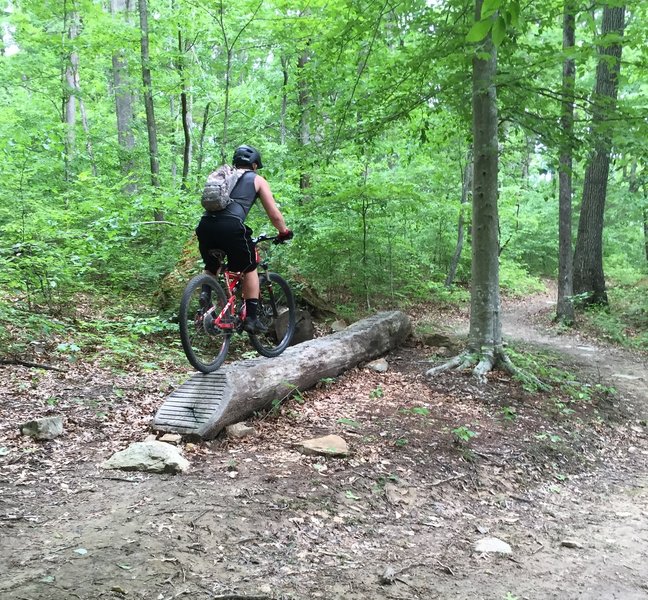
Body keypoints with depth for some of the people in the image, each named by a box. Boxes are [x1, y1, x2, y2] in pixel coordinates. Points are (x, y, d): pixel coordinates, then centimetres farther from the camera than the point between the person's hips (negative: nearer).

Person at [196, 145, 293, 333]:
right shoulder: (257, 180, 20)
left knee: (211, 267, 28)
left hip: (205, 225, 4)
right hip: (231, 227, -4)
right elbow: (274, 215, 16)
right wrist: (284, 232, 34)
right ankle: (251, 318, 12)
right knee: (250, 269, 16)